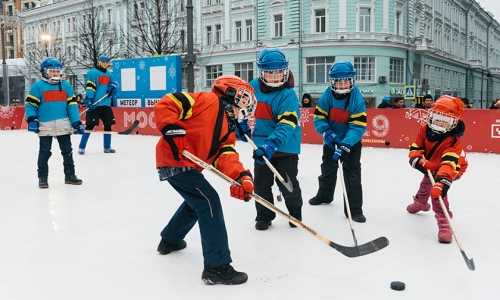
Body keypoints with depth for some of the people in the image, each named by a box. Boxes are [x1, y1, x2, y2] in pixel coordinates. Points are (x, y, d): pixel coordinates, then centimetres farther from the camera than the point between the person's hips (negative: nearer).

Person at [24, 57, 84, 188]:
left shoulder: (66, 85, 7)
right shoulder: (38, 85, -2)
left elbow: (72, 104, 8)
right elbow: (30, 103, -2)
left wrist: (77, 122, 3)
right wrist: (31, 119, -15)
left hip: (63, 125, 3)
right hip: (45, 126, -3)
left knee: (67, 151, 10)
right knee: (44, 152, 5)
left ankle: (70, 175, 20)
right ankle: (42, 178, 16)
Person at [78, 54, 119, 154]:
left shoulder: (108, 73, 16)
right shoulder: (93, 72, -5)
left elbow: (113, 84, 21)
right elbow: (89, 86, -12)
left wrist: (113, 87, -2)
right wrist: (89, 98, -23)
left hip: (106, 104, 7)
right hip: (95, 104, -7)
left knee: (108, 125, 10)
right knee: (90, 125, -7)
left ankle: (107, 147, 21)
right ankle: (81, 147, 2)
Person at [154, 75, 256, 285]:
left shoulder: (229, 128, 15)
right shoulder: (207, 101, -10)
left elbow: (226, 156, -1)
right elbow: (165, 104, -14)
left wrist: (241, 177, -19)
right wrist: (172, 130, -25)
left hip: (189, 165, 10)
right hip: (175, 161, -10)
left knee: (196, 200, 29)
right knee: (209, 202, -14)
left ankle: (170, 240, 49)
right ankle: (217, 266, -11)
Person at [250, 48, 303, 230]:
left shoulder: (288, 94, -16)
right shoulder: (253, 87, -1)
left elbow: (287, 124, -26)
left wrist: (273, 143, -38)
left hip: (285, 147, -4)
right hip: (261, 146, 4)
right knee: (261, 184, 11)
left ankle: (295, 213, 29)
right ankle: (264, 216, 28)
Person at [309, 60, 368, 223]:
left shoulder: (357, 98, -23)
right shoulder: (327, 96, -15)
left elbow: (358, 126, -26)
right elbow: (319, 117, -9)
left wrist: (345, 145, -36)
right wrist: (326, 132, -28)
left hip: (351, 142, -4)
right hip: (331, 140, 4)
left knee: (352, 173, -8)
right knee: (327, 168, 21)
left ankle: (355, 209, 1)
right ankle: (324, 195, 44)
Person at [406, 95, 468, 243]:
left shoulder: (453, 140, -40)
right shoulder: (425, 130, -24)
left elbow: (449, 163, -53)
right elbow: (415, 149, -20)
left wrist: (442, 181, -66)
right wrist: (419, 161, -41)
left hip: (451, 168, -6)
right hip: (431, 166, 6)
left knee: (437, 190, -28)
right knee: (426, 183, 28)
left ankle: (444, 222, -24)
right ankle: (420, 203, 59)